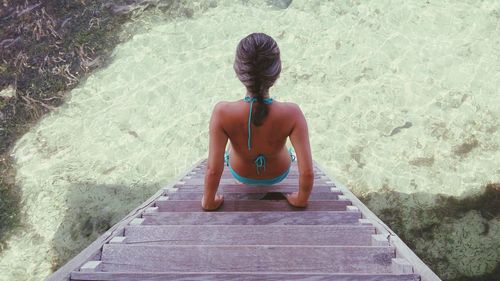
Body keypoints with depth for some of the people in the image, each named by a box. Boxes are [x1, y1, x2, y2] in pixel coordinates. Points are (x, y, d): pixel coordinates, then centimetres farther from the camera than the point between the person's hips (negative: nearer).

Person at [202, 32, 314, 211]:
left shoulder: (222, 112, -38)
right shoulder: (292, 113, -37)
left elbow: (213, 170, -32)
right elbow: (307, 173, -34)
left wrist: (208, 202, -13)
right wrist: (302, 199, -14)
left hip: (240, 173, 0)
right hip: (278, 174, 0)